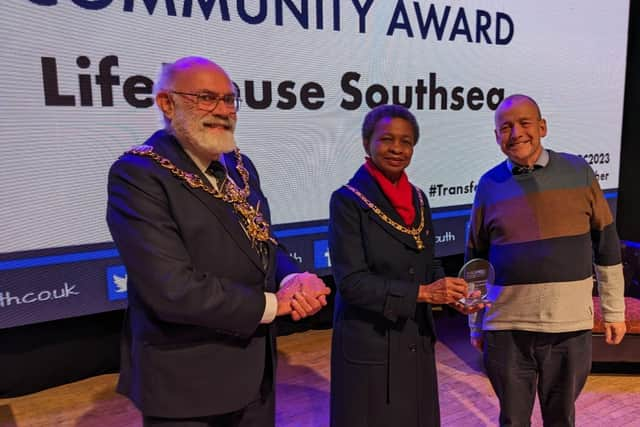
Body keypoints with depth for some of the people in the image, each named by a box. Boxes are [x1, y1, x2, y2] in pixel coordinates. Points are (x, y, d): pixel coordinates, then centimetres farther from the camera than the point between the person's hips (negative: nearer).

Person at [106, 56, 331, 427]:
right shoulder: (137, 174, -18)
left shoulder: (240, 165, 5)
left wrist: (293, 280, -13)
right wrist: (274, 303, -17)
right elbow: (174, 289, -27)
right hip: (188, 384, -7)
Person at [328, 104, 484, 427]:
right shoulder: (348, 201, -14)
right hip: (369, 346, -6)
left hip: (417, 342, 6)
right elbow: (350, 281, -19)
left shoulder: (418, 199, 5)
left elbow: (427, 265, 12)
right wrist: (422, 292, -23)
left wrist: (450, 294, -7)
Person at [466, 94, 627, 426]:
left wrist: (614, 310, 7)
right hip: (507, 328, 0)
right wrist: (476, 325, 9)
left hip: (570, 326, 0)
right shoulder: (490, 185, 0)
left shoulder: (578, 172, 0)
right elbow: (475, 261, 7)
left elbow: (606, 245, 6)